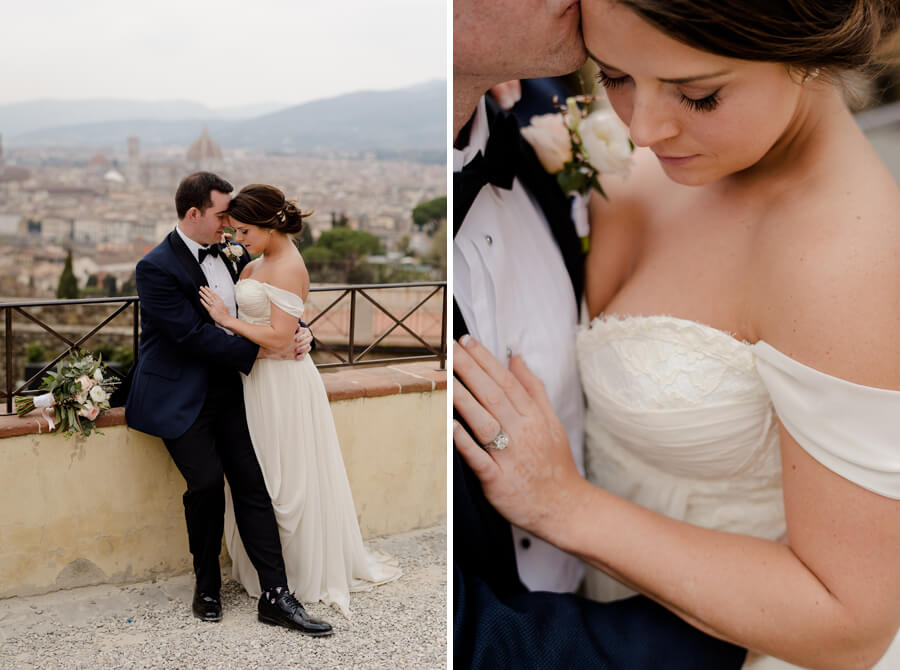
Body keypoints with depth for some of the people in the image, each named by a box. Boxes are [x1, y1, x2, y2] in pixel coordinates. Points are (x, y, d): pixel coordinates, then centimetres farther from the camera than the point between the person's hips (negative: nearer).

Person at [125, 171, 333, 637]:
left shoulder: (228, 254, 8)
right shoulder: (157, 268, -13)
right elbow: (194, 335, -19)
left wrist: (298, 331, -4)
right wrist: (261, 350, -19)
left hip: (224, 389, 6)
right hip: (179, 397, -6)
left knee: (252, 483, -2)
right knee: (207, 482, -15)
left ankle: (276, 597, 1)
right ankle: (207, 587, 10)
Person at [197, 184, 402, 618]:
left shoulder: (288, 268, -19)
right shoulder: (264, 262, 10)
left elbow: (278, 337, -24)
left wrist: (227, 319, -18)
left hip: (282, 383, -9)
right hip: (260, 380, 9)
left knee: (285, 479, 3)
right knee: (260, 477, 16)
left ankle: (305, 572, 18)